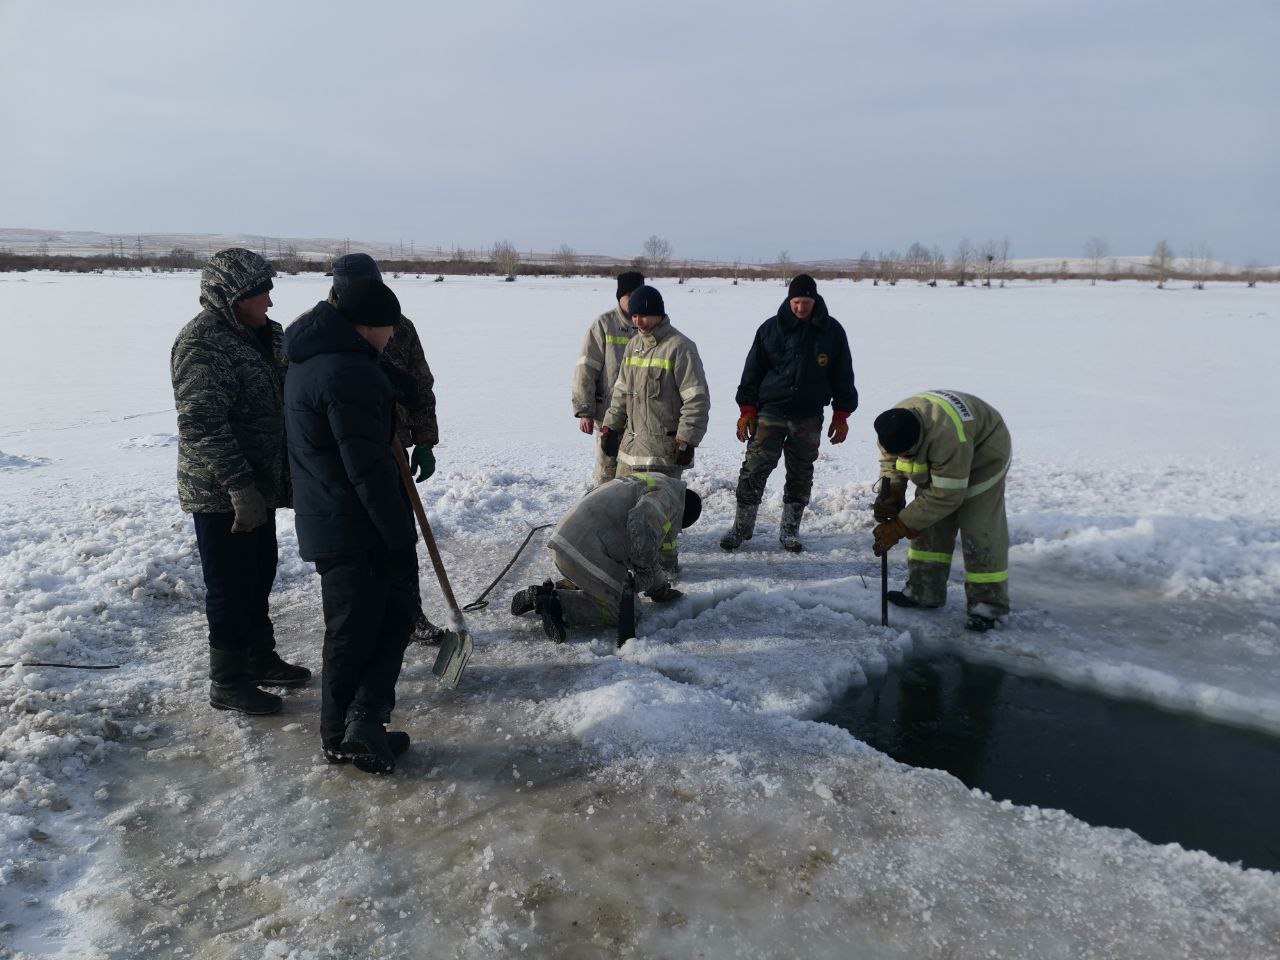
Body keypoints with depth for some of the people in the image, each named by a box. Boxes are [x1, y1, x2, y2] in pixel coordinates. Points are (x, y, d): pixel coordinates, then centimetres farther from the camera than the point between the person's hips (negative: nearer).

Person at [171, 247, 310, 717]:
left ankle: (261, 659, 36)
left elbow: (278, 400, 22)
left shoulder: (258, 334, 10)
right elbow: (202, 425, -28)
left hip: (257, 486, 9)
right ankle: (227, 683, 16)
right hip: (221, 496, -9)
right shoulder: (203, 344, -20)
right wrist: (240, 488, -29)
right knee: (231, 587, 1)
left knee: (260, 573, 20)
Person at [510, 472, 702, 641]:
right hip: (590, 552, -9)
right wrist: (644, 570, -9)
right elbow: (641, 523, -22)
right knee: (616, 613, 6)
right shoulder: (668, 496, 0)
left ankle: (542, 594, 8)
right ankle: (557, 604, -13)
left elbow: (646, 547, 39)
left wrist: (660, 589, 43)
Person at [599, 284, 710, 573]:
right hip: (631, 440, 8)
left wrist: (686, 440, -16)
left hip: (664, 445, -7)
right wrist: (611, 426, 17)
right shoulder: (634, 345, 12)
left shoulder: (680, 347, -11)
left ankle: (666, 560, 11)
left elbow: (697, 398, -14)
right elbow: (621, 390, 21)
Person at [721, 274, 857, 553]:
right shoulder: (771, 328, 0)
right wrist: (747, 410, -1)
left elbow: (843, 376, 7)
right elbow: (752, 371, 4)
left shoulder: (832, 331, 1)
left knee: (801, 476, 8)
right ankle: (741, 527, 7)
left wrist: (841, 416, 4)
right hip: (770, 413, -1)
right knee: (754, 470, -5)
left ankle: (790, 530, 21)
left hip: (809, 417, 1)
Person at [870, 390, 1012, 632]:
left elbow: (946, 496, -38)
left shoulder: (947, 436, -44)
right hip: (934, 458, 7)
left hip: (982, 455, -7)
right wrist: (891, 495, -22)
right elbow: (889, 461, -3)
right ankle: (923, 592, 11)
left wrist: (900, 526, -35)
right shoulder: (894, 427, -22)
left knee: (979, 531, -14)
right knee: (927, 522, 3)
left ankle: (988, 605, -7)